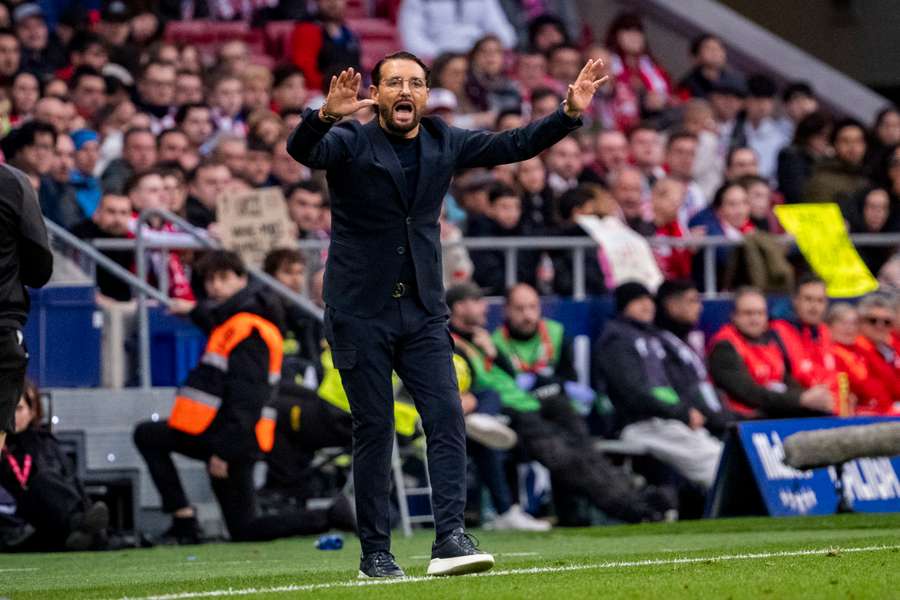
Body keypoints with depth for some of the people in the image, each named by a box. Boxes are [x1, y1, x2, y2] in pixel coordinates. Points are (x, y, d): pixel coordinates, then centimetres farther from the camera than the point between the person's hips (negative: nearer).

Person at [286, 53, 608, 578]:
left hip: (424, 312, 4)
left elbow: (515, 144, 8)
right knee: (374, 429, -1)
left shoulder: (446, 143, 7)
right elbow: (301, 150, -26)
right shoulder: (350, 143, -7)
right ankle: (375, 554, 6)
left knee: (447, 417, -10)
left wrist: (570, 113, -6)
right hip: (361, 312, -4)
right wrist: (326, 115, -47)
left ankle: (450, 539, -15)